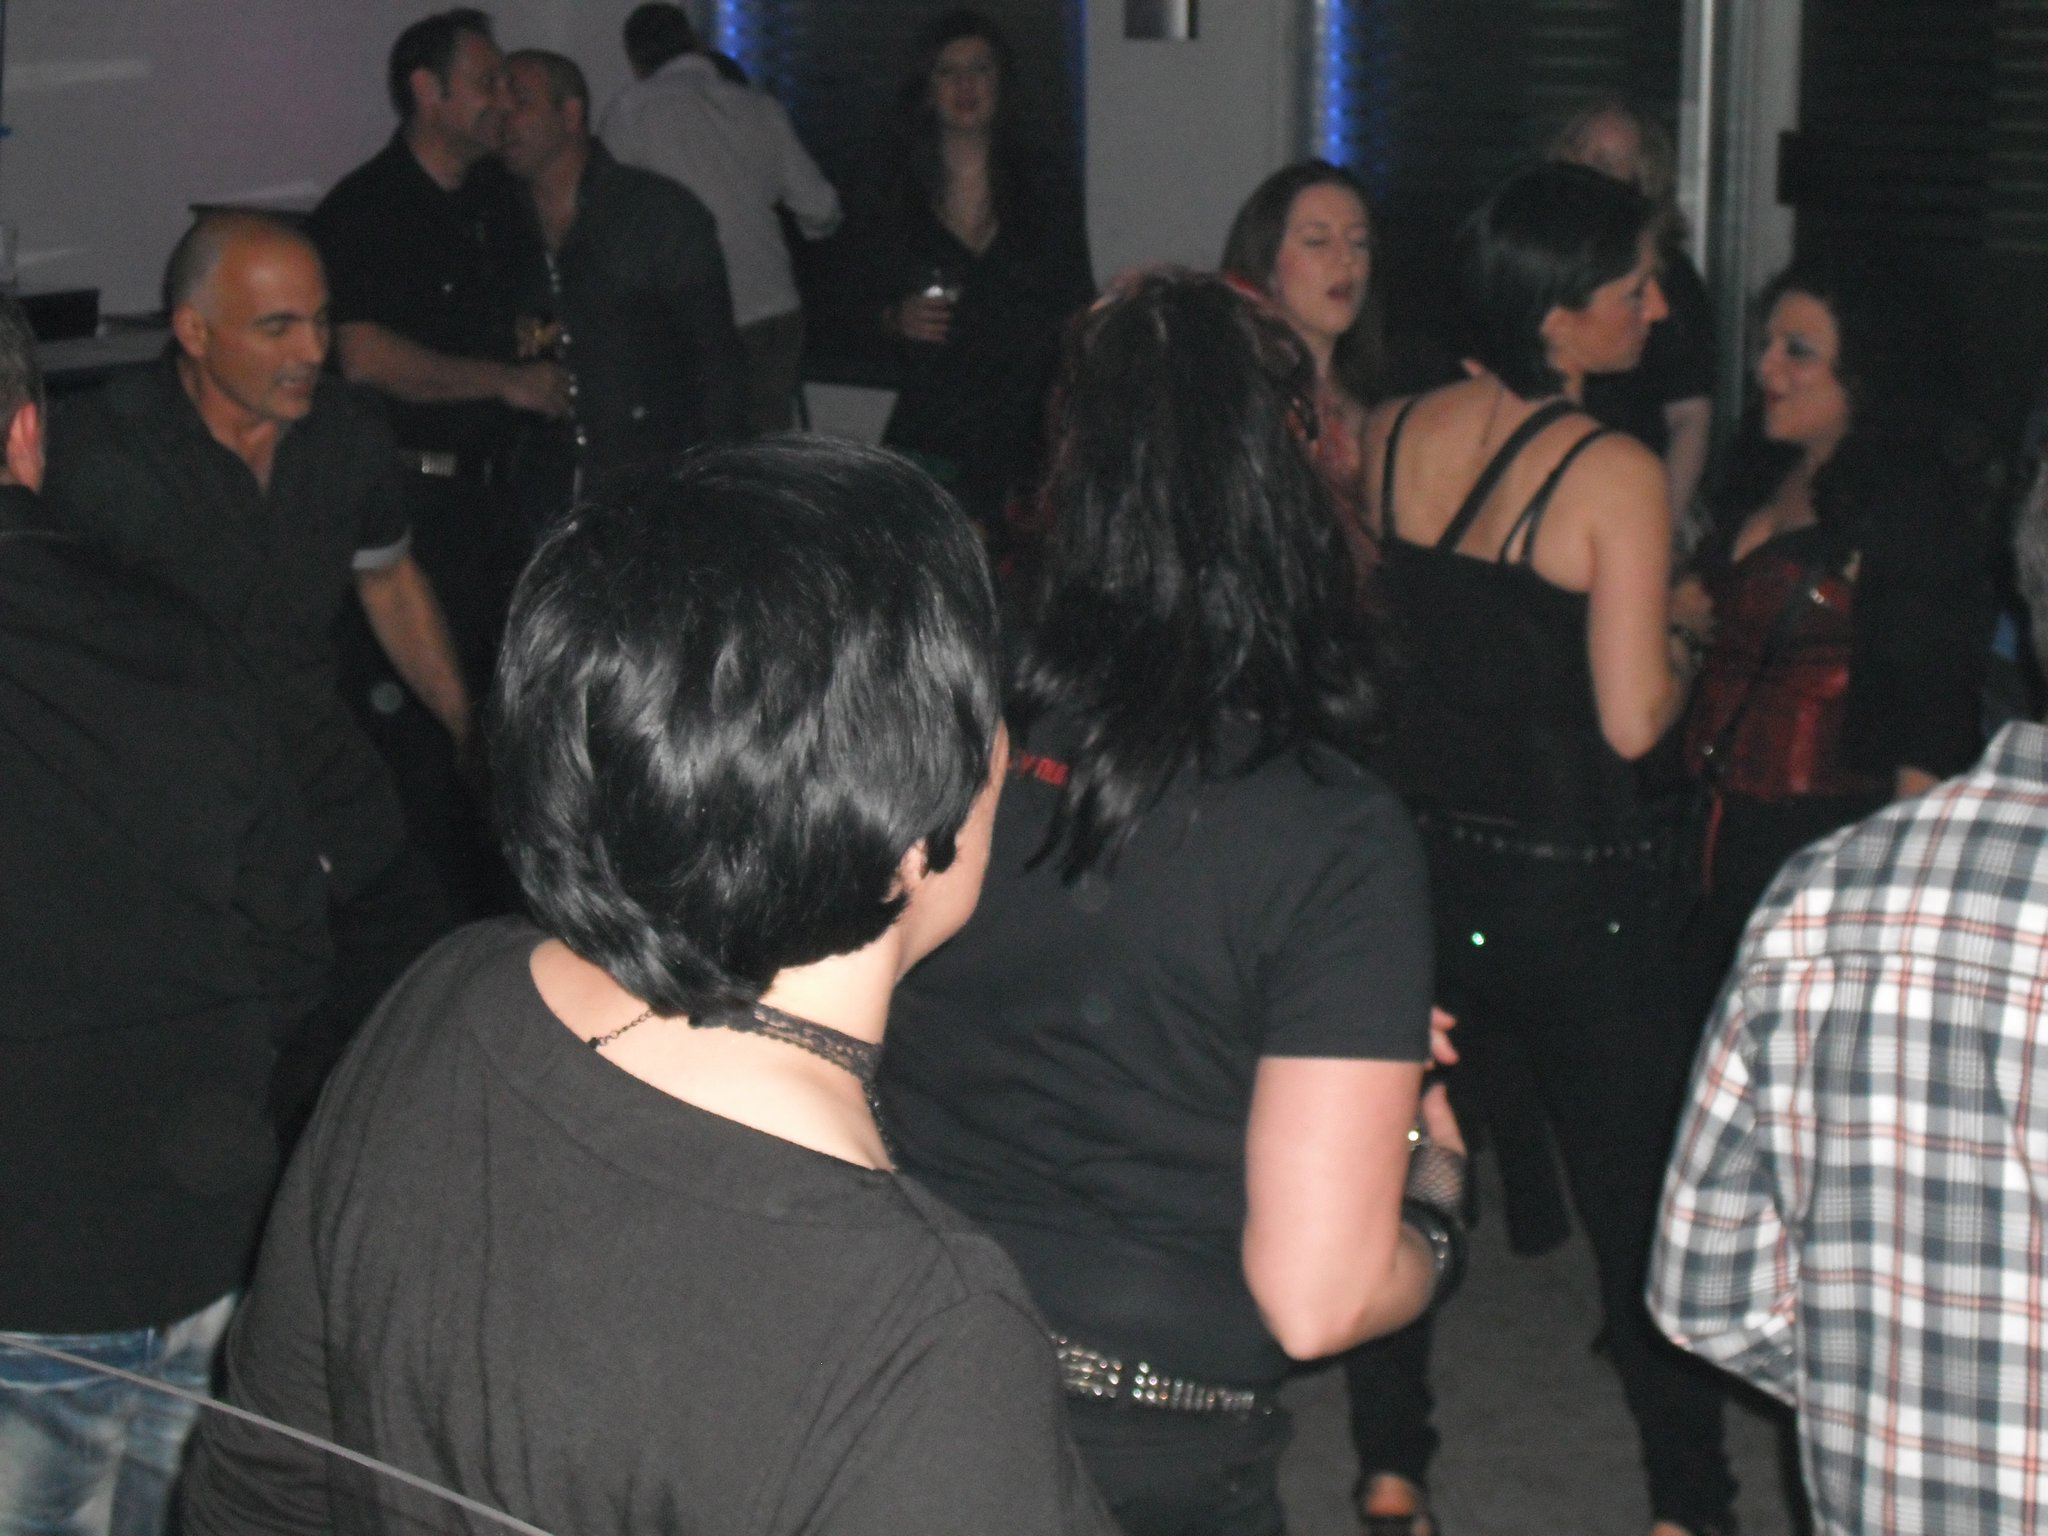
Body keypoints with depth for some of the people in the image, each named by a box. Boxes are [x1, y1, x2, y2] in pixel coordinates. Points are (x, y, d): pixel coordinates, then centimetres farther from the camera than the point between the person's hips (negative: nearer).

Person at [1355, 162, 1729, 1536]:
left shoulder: (1391, 434, -4)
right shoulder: (1616, 475, -20)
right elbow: (1632, 720, -21)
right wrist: (1680, 643, -1)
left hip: (1421, 855, 5)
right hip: (1577, 891, -5)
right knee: (1638, 1189, 11)